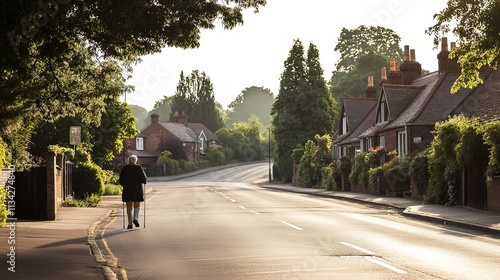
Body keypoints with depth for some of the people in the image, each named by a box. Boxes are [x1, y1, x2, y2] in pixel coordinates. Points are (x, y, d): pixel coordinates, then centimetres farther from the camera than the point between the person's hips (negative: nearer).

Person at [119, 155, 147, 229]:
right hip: (137, 189, -1)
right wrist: (145, 179, 17)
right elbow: (144, 179, -5)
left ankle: (130, 223, 4)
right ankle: (135, 218, -12)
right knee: (137, 205, 12)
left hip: (127, 190, 1)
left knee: (129, 207, 8)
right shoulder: (139, 167, -5)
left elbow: (121, 180, 2)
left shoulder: (125, 168, -1)